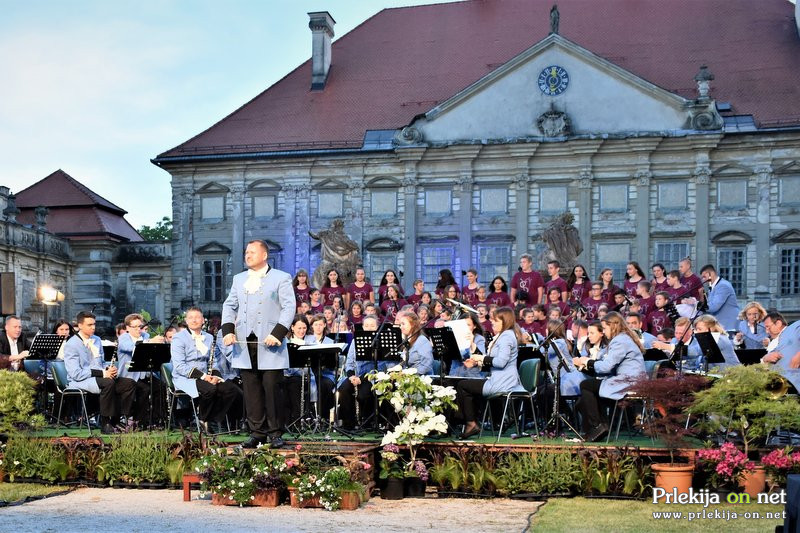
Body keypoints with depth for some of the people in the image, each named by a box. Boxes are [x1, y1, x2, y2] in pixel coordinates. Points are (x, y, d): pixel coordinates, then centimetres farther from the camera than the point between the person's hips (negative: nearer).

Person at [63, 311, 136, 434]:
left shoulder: (97, 340, 16)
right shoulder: (71, 345, -9)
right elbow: (76, 374, -18)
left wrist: (109, 370, -3)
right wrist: (102, 373, -22)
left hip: (98, 378, 8)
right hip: (79, 382, -8)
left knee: (130, 384, -11)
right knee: (108, 383, -35)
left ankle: (115, 420, -9)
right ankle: (105, 423, -24)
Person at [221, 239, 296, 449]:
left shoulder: (281, 278, 2)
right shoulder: (239, 279, 19)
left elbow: (289, 307, -5)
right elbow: (229, 306, 18)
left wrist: (277, 333, -16)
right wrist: (228, 330, 1)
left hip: (270, 344, -4)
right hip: (244, 344, 5)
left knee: (271, 388, -5)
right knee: (251, 390, 4)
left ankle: (275, 433, 4)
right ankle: (257, 432, 11)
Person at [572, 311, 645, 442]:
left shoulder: (620, 341, -13)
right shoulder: (623, 338, 21)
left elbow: (606, 366, -20)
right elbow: (608, 364, 18)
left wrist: (588, 361, -2)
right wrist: (584, 364, 8)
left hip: (629, 382, -10)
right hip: (627, 381, 10)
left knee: (585, 385, -8)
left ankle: (597, 425, -6)